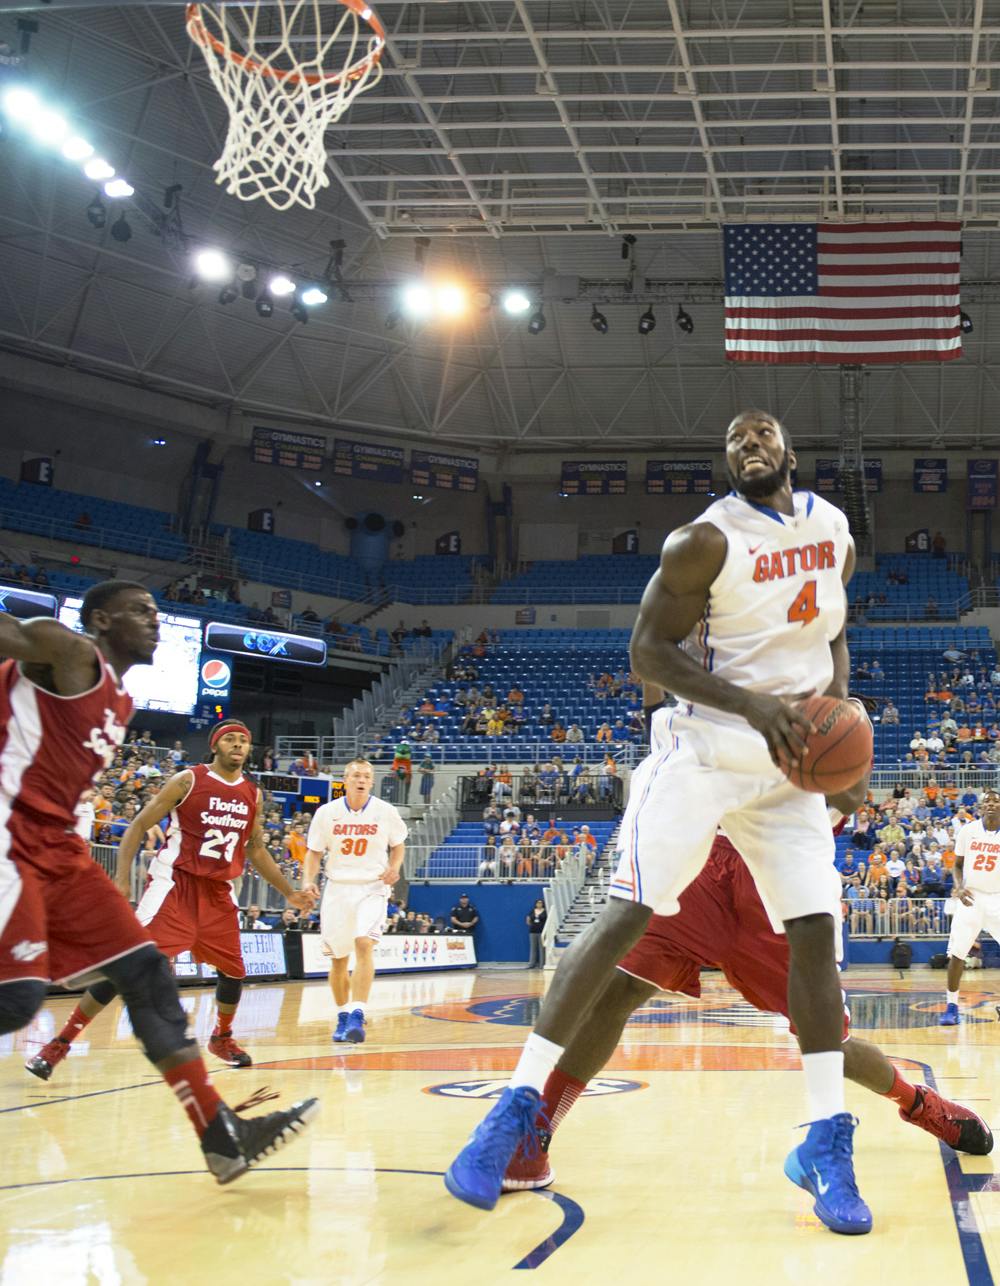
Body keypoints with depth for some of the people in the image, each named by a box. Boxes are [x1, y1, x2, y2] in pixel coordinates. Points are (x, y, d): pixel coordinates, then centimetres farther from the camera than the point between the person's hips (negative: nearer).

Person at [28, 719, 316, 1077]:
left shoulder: (253, 794, 9)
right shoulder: (188, 780, -6)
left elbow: (256, 850, 21)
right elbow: (138, 826, -5)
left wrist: (289, 893, 17)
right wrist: (123, 878, -15)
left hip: (218, 890, 6)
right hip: (174, 883, -5)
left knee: (233, 969, 8)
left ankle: (222, 1038, 35)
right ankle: (62, 1042, -8)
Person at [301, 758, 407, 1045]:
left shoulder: (386, 812, -3)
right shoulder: (326, 812, -2)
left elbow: (398, 845, 13)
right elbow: (315, 851, 7)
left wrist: (394, 868, -6)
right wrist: (308, 880, -9)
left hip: (372, 888, -2)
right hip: (338, 888, 2)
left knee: (364, 944, -24)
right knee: (338, 959, 8)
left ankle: (357, 1016, -27)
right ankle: (343, 1017, 28)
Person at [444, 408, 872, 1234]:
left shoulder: (835, 533, 8)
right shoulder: (707, 542, -10)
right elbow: (648, 650, -12)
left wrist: (839, 691, 2)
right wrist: (752, 704, -22)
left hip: (790, 762, 5)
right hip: (704, 752, -5)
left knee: (815, 929, -4)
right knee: (626, 916, -13)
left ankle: (825, 1149, 5)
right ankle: (517, 1110, -7)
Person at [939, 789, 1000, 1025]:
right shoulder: (968, 830, 0)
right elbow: (957, 865, 8)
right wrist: (959, 887, -9)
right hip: (971, 898, 1)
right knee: (956, 953, -4)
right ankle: (952, 1006, 7)